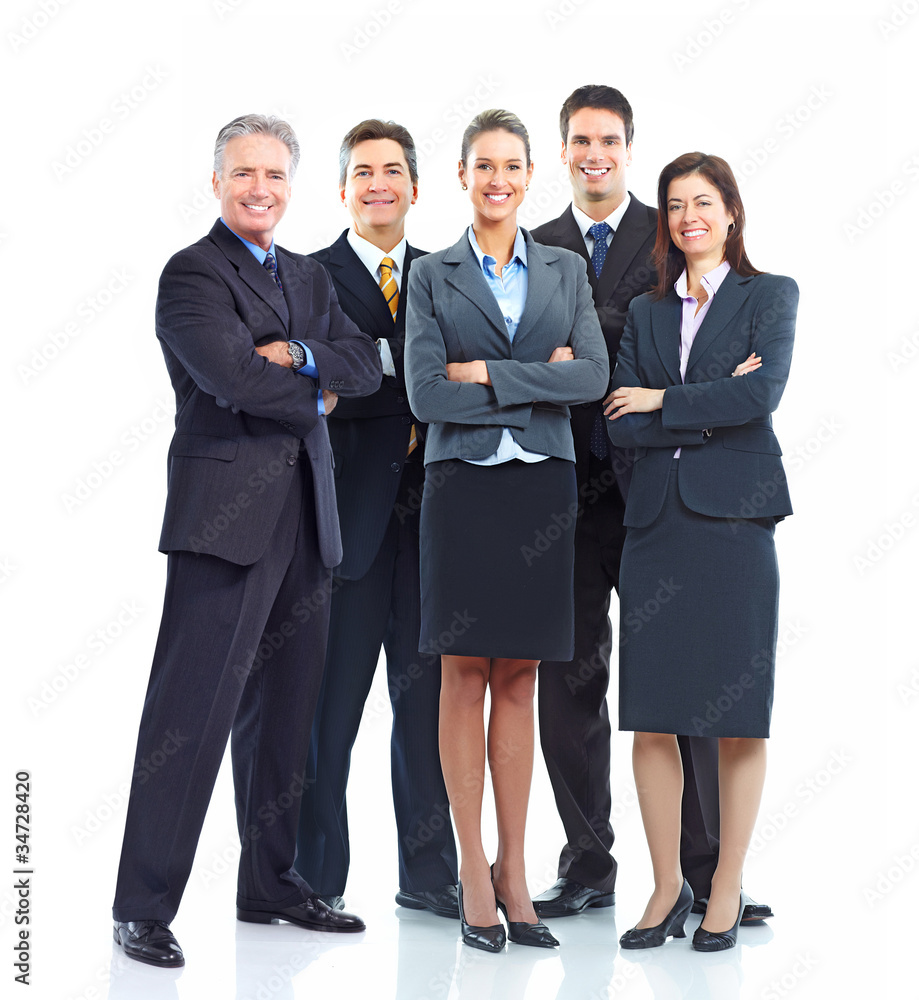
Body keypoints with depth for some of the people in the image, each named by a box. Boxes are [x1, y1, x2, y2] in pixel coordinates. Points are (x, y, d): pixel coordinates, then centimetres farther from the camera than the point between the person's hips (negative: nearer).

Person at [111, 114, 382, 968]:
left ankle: (271, 884, 23)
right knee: (191, 711, -8)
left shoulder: (309, 278, 20)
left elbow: (365, 365, 8)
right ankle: (143, 907, -1)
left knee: (283, 712, 12)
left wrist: (296, 355, -9)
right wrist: (315, 394, -1)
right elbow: (232, 376, -16)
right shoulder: (191, 273, -3)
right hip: (225, 512, -7)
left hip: (304, 515, 7)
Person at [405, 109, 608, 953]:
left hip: (543, 490, 2)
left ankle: (514, 869, 13)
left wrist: (487, 373, -11)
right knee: (465, 677, 1)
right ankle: (473, 871, 8)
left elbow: (593, 375, -4)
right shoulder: (432, 277, 4)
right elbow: (425, 394, -7)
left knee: (518, 680, 6)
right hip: (464, 486, -2)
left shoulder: (567, 272, 10)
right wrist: (538, 382, -8)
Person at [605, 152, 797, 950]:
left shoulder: (770, 295, 7)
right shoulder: (646, 312, 17)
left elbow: (763, 392, -10)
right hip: (658, 518, 3)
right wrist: (712, 410, -6)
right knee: (651, 716, 2)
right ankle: (667, 887, 13)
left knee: (737, 718, 0)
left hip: (734, 516, -3)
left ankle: (727, 892, 11)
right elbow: (621, 424, 5)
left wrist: (663, 401, -3)